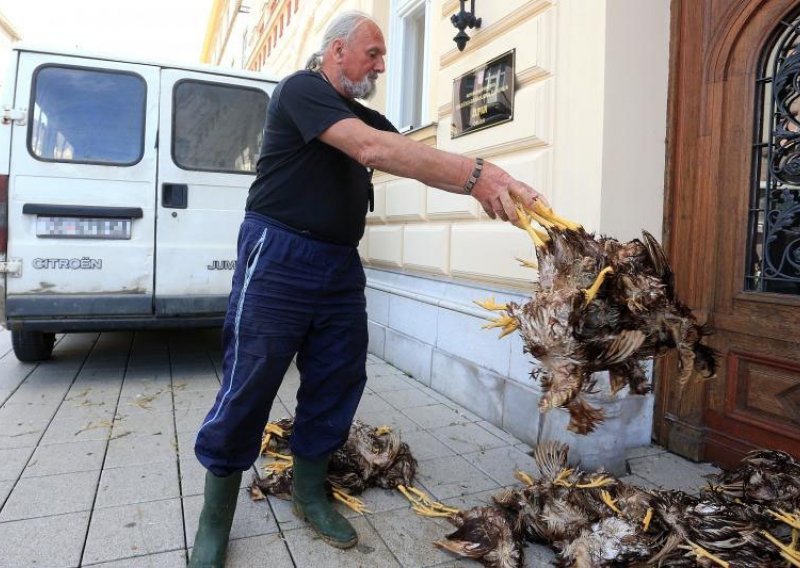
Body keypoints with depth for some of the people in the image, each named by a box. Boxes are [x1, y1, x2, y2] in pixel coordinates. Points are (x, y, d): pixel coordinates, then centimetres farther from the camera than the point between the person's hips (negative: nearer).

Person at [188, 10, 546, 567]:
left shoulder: (367, 117, 17)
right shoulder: (301, 89, -8)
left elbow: (421, 161, 5)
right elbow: (372, 150, -24)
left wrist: (486, 185, -12)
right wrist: (475, 173, -28)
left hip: (341, 265, 8)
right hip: (280, 256, -7)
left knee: (338, 384, 9)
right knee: (248, 388, -2)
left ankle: (310, 492, 29)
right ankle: (215, 520, 17)